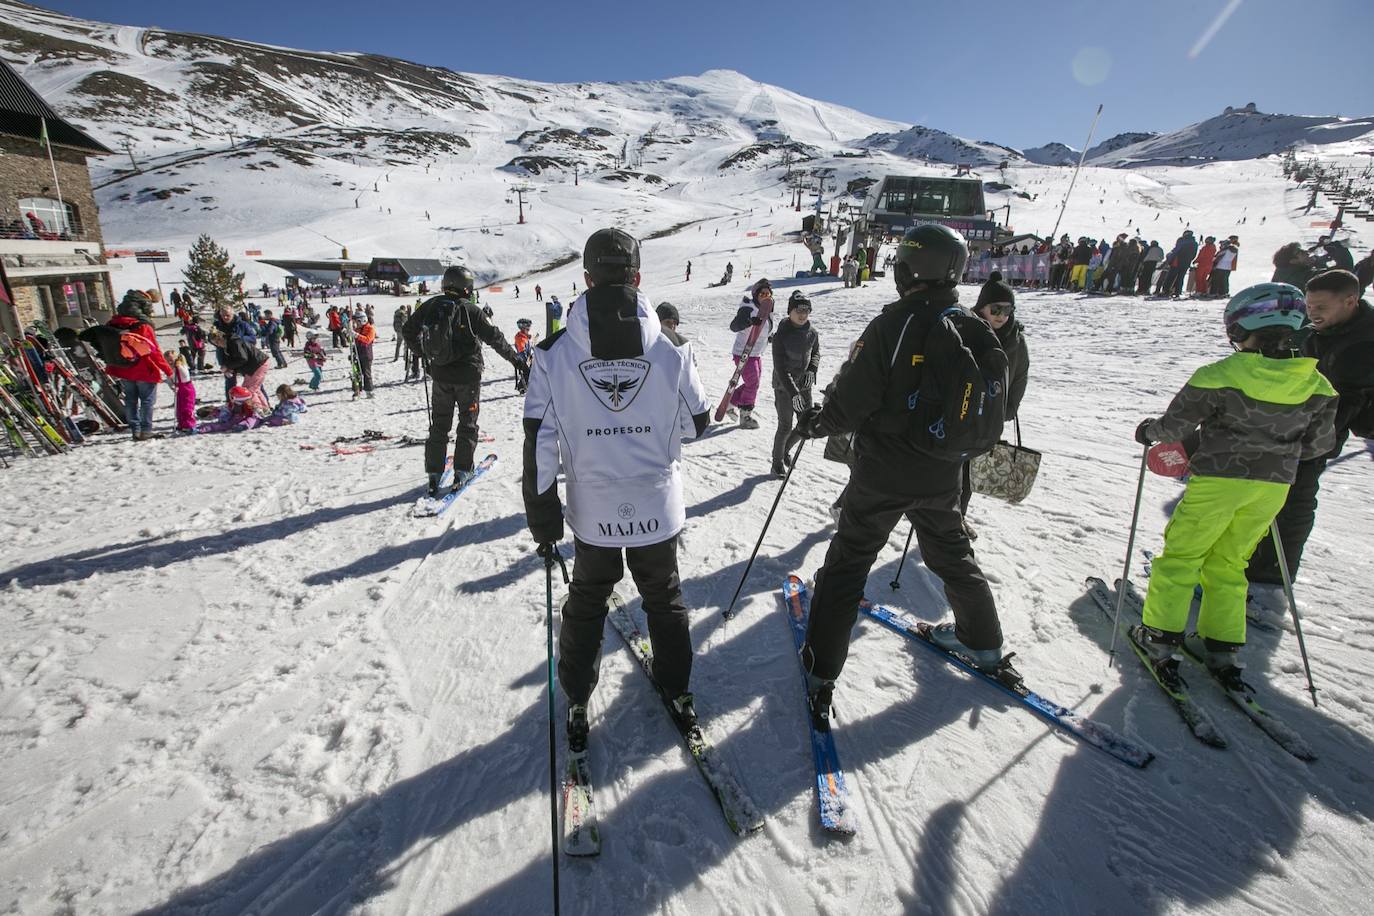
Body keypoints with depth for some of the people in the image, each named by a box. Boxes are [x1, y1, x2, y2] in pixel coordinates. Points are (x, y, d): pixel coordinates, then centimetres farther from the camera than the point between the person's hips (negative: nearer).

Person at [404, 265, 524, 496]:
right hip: (468, 375, -4)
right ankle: (461, 471, 10)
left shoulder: (431, 305, 1)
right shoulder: (469, 309, -12)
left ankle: (434, 473, 14)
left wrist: (422, 352, 22)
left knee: (439, 424, 14)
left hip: (440, 375, 4)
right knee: (468, 422, 10)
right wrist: (515, 359, 1)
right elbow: (494, 338, -10)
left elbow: (408, 330, 8)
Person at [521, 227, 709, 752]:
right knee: (664, 599, 22)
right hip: (658, 507, 1)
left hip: (593, 512, 0)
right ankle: (677, 693, 35)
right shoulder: (669, 352, -10)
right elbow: (699, 423, 4)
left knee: (586, 605, 21)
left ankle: (576, 704, 33)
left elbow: (540, 444, -11)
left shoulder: (555, 354, -12)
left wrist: (542, 518, 0)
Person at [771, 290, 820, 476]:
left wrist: (812, 370, -5)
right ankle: (777, 460, 18)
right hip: (783, 386, -5)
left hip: (804, 385, 5)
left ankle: (786, 448, 36)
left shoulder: (812, 333, -2)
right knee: (785, 426, -5)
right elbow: (780, 367, -19)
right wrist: (793, 392, -26)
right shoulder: (781, 335, -17)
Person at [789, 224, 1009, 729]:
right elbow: (991, 409, 10)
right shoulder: (978, 333, 1)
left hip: (882, 474, -5)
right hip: (942, 477, 6)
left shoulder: (893, 324, -18)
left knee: (847, 564, 5)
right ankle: (983, 643, 43)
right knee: (952, 555, 26)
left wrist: (814, 423, 1)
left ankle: (821, 671, 9)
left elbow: (851, 402, -18)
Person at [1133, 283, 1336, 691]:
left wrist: (1149, 431, 9)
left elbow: (1175, 427, -11)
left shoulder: (1219, 376, -16)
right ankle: (1223, 651, 21)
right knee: (1228, 565, 17)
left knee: (1180, 558, 8)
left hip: (1218, 480, -5)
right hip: (1274, 486, 5)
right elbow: (1319, 443, 10)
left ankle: (1160, 639, 11)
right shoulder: (1316, 385, 0)